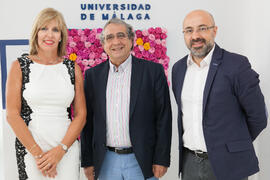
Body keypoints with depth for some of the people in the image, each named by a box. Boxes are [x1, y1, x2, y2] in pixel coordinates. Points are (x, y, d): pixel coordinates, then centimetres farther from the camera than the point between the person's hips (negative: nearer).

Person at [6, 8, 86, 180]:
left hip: (67, 149, 1)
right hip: (30, 149, -1)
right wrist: (38, 153, -9)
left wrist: (60, 150, -9)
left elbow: (81, 115, 2)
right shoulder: (20, 66, 0)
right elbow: (12, 114, -4)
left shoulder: (73, 68, 4)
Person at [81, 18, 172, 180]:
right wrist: (87, 161, 4)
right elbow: (88, 121, 6)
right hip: (106, 162, 2)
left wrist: (161, 160, -7)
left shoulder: (153, 71, -3)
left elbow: (163, 117, -4)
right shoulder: (93, 75, 4)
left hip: (142, 162, -2)